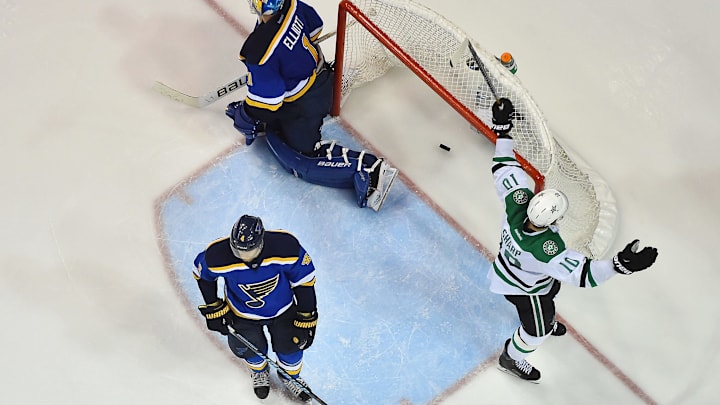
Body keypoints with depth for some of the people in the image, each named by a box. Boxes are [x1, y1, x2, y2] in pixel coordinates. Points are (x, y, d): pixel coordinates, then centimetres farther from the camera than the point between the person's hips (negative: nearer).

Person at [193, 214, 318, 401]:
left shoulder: (286, 246, -37)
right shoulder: (218, 256, -34)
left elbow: (304, 281, -20)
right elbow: (203, 273, -9)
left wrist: (307, 320, -13)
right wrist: (213, 309, -3)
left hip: (282, 309, 0)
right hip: (242, 313, 0)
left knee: (290, 345, 13)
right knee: (251, 349, 15)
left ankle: (290, 376, 51)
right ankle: (259, 371, 55)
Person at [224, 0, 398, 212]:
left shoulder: (259, 49, -33)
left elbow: (265, 99, -24)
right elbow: (315, 27, 11)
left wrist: (244, 118, -4)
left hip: (303, 105, -9)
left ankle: (368, 170, -10)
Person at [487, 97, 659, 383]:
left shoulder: (519, 200, -34)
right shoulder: (546, 249, -48)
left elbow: (505, 167, -23)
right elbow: (580, 273, -48)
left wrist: (502, 129, -18)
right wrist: (622, 264, -59)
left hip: (509, 263, 7)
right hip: (523, 287, -7)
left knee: (550, 290, 37)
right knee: (537, 330, 22)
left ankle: (547, 322, 71)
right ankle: (511, 359, 52)